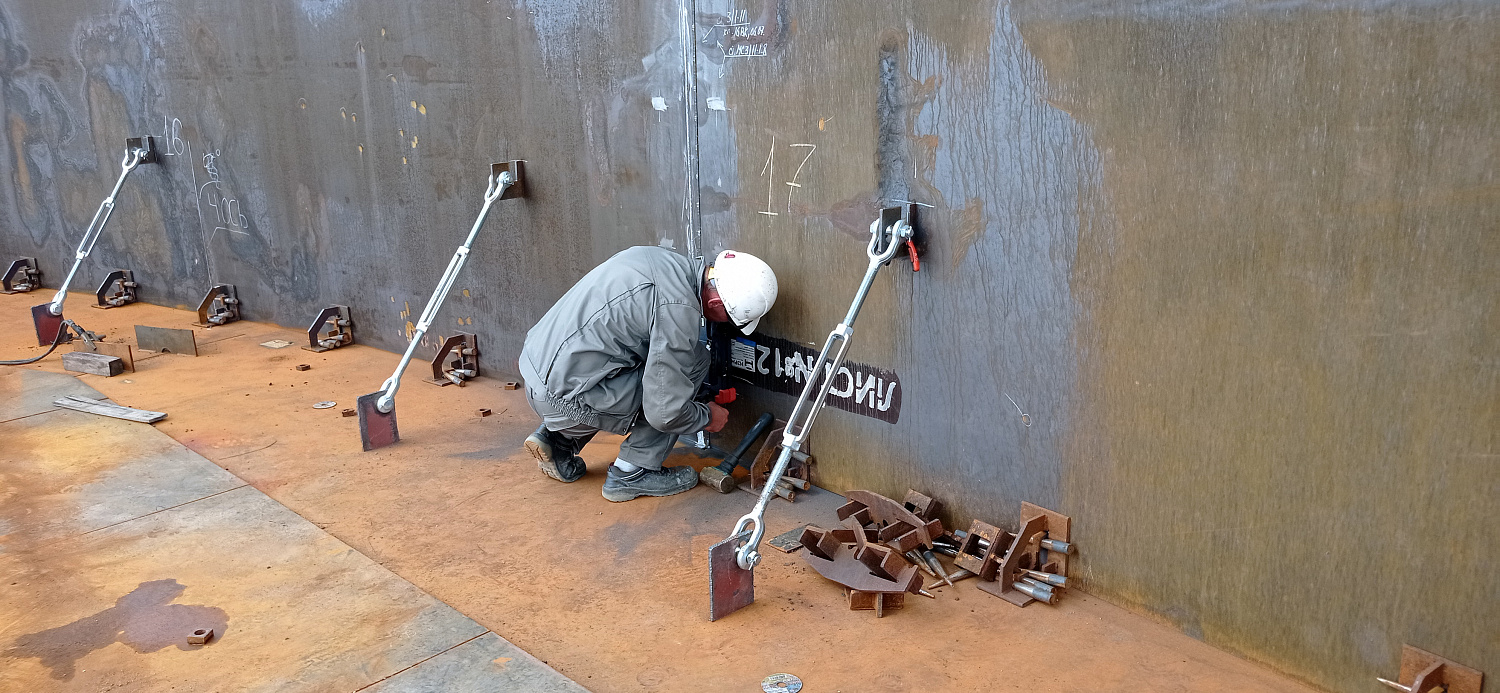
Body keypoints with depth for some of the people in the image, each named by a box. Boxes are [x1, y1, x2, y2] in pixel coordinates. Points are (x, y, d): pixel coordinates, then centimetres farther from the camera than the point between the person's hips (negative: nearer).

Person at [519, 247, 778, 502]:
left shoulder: (662, 259, 7)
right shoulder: (680, 309, -20)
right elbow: (665, 413, -18)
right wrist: (708, 417, 5)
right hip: (564, 398, -9)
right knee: (694, 361, -4)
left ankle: (557, 442, 19)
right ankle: (632, 473, 3)